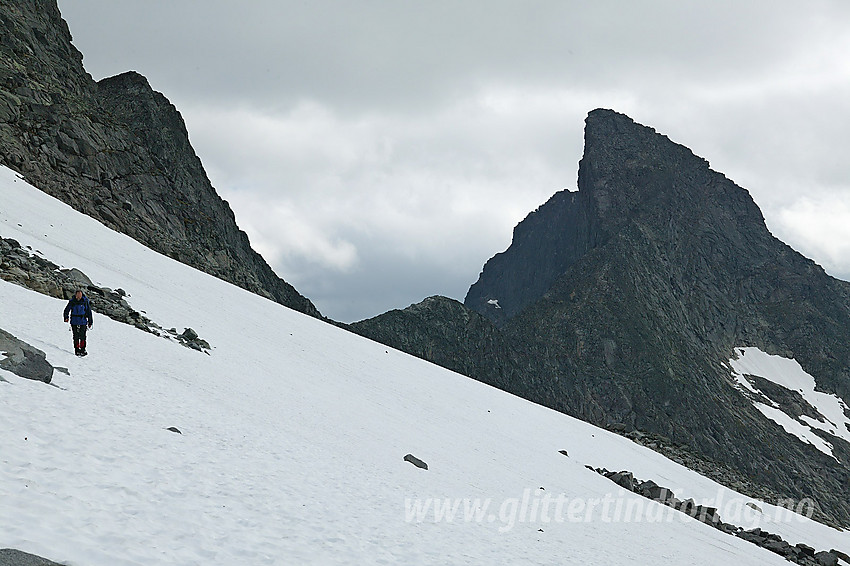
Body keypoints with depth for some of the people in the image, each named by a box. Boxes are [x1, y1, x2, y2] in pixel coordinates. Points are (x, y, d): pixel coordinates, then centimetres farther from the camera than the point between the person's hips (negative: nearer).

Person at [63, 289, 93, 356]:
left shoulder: (85, 301, -3)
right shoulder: (72, 301, -2)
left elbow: (89, 312, 4)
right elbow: (67, 310, 6)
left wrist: (90, 322, 6)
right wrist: (66, 317, -12)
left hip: (83, 321, -1)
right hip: (74, 322, 1)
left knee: (82, 336, -5)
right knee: (76, 336, 2)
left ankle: (82, 349, 6)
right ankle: (77, 350, 10)